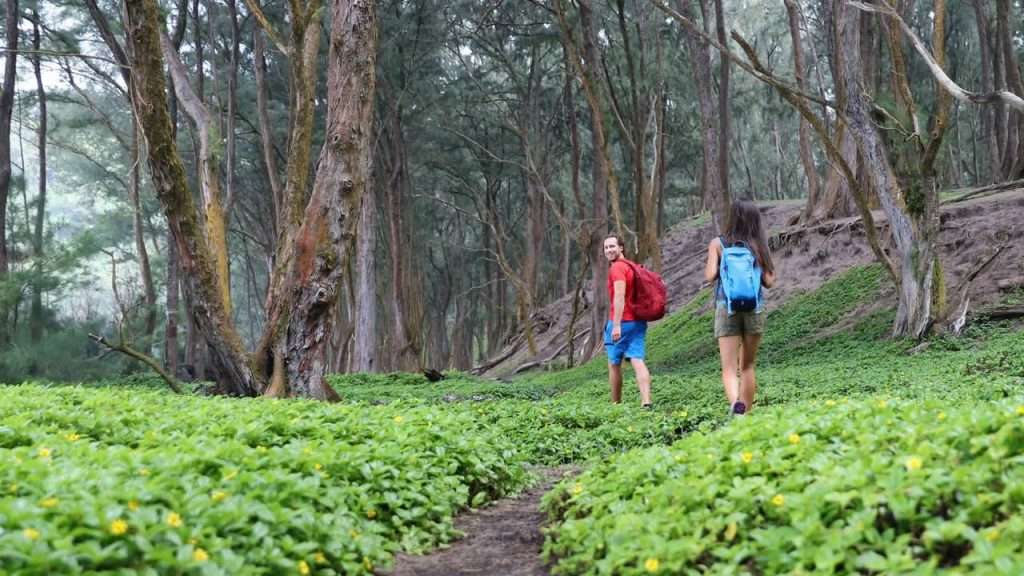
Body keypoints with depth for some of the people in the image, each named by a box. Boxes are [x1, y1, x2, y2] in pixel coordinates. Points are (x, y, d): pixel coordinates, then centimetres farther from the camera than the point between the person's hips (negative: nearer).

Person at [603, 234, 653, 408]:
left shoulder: (617, 267, -10)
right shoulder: (632, 266, 19)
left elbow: (619, 295, -21)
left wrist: (616, 325, -26)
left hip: (621, 322, -7)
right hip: (638, 321, 7)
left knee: (614, 364, 8)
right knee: (638, 361, -4)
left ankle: (615, 404, 16)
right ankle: (646, 402, -19)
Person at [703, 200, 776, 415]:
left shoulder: (718, 243, 1)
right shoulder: (758, 245, 3)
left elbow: (710, 275, -7)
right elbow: (768, 282, 2)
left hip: (726, 308, -1)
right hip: (754, 309, 2)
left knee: (729, 368, -4)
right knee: (747, 366, 16)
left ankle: (735, 403, -30)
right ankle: (746, 413, 18)